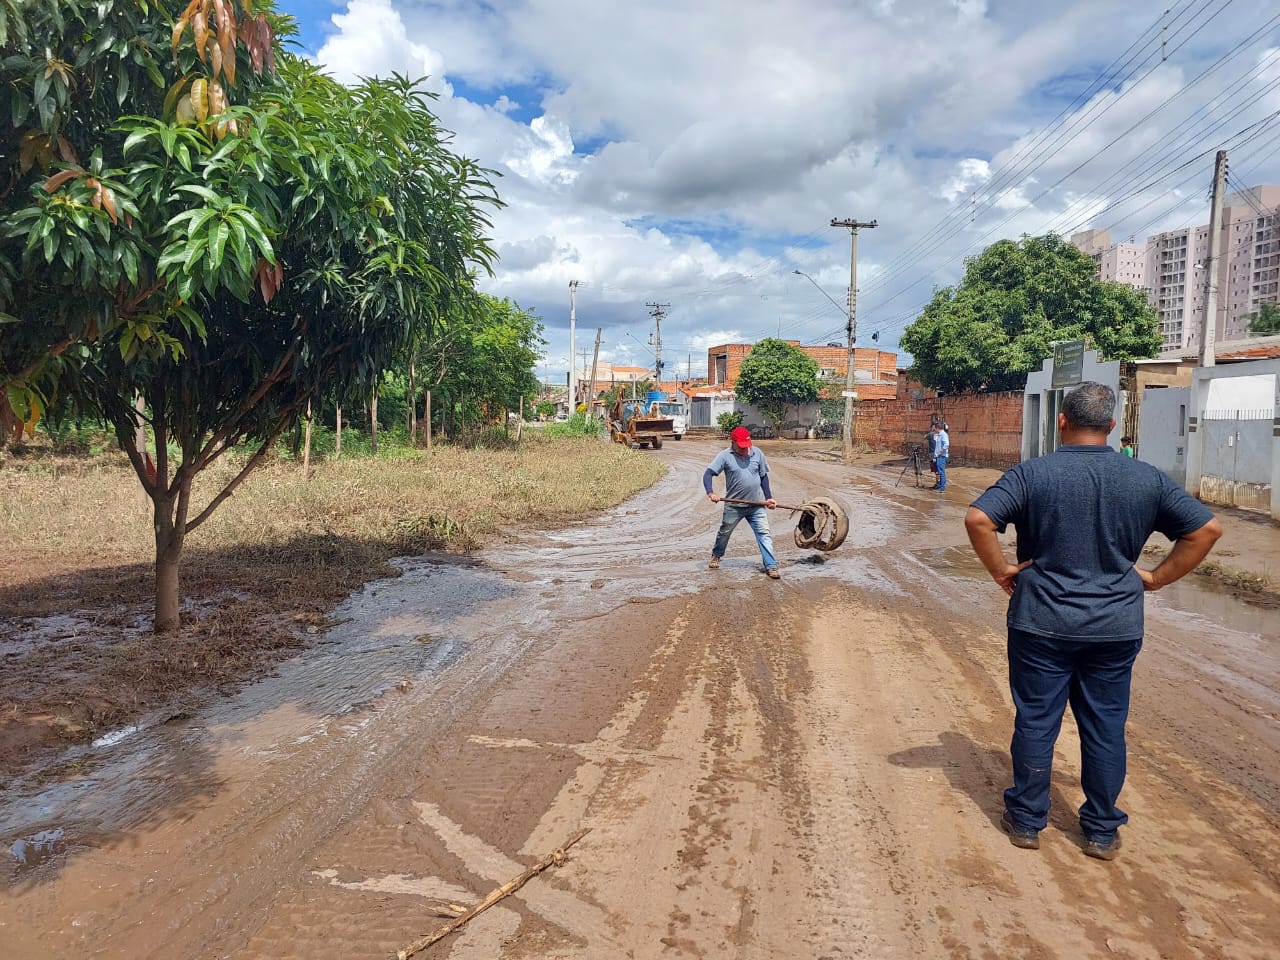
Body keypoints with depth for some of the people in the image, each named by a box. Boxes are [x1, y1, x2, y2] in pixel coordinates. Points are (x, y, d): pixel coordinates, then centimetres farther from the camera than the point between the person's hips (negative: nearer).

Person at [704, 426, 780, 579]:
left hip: (756, 505, 2)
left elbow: (763, 476, 8)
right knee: (724, 533, 18)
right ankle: (716, 556, 43)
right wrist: (710, 493, -34)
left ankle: (771, 566, 0)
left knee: (764, 534, -4)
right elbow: (708, 473, -18)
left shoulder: (757, 453, -1)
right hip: (733, 506, -1)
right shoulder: (725, 456, -11)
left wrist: (769, 497, 7)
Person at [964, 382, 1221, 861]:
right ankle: (1102, 831, 27)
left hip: (1042, 623, -2)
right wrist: (1157, 577, 6)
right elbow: (1207, 528, 3)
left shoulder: (1033, 473, -11)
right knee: (1106, 727, 14)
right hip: (1116, 627, 3)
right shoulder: (1146, 478, 0)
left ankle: (1026, 821, 23)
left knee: (1036, 723, 9)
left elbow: (977, 519, -21)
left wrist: (1000, 570, -8)